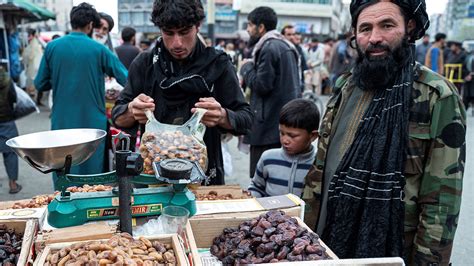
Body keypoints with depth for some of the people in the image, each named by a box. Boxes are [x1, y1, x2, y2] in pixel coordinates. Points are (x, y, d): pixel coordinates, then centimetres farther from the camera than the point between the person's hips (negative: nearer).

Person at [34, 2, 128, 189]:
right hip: (92, 122, -2)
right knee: (93, 172, 11)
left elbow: (40, 84, 4)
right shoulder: (98, 49, -7)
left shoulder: (52, 47, -2)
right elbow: (126, 79, -6)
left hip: (62, 123, 2)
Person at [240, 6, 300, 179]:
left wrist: (247, 68, -2)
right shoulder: (286, 46, 17)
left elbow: (261, 85, -18)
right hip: (287, 121, 10)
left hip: (269, 124, -10)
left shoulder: (269, 48, -14)